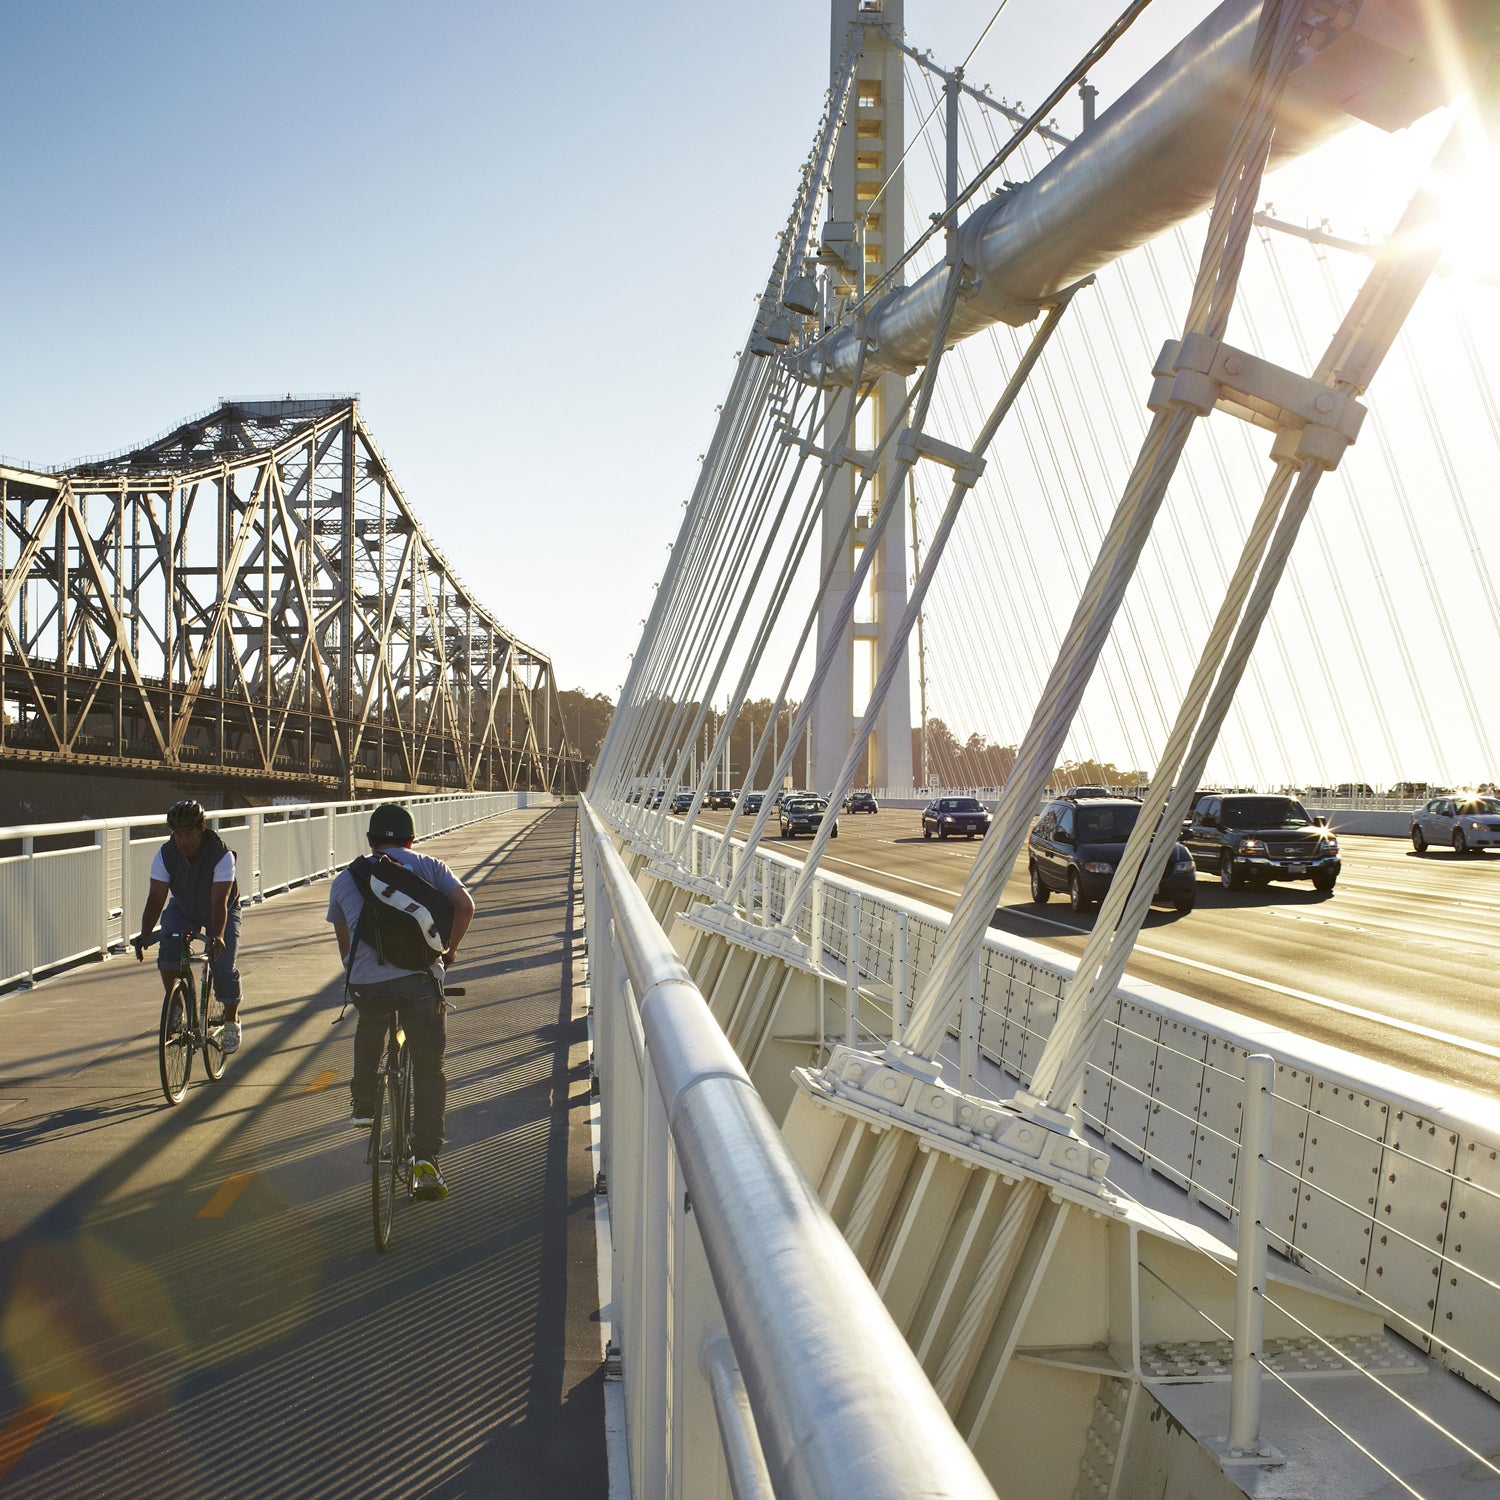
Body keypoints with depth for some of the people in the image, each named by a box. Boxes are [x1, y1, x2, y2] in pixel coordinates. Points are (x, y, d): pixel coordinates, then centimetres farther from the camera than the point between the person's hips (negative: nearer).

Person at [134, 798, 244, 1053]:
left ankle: (231, 1020, 7)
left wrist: (217, 937, -51)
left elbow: (219, 902, -37)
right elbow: (156, 897, -25)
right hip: (182, 909, 3)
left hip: (222, 911, -3)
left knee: (223, 965, -18)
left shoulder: (222, 854, -31)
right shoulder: (165, 854, -22)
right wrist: (143, 936, -38)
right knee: (167, 953, -24)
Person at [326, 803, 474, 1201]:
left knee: (370, 1025, 37)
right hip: (420, 979, -2)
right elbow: (465, 905, 4)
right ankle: (426, 1160, 2)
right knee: (429, 1069, 10)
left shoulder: (346, 879, 22)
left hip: (366, 984, 2)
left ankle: (363, 1103, 36)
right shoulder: (428, 867, 17)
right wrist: (450, 949, 19)